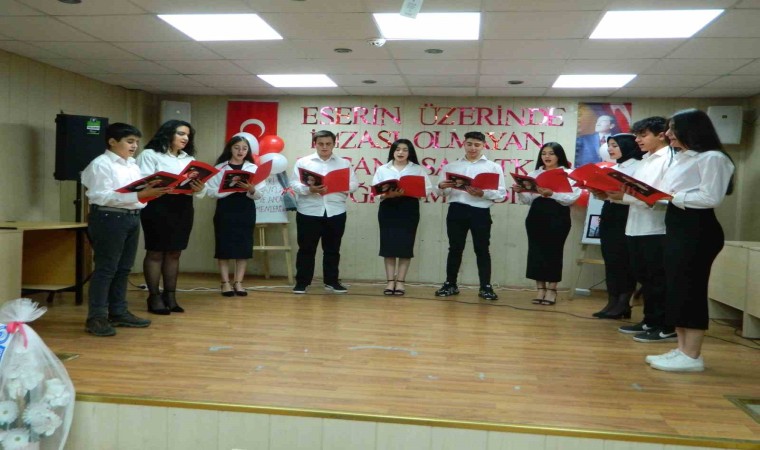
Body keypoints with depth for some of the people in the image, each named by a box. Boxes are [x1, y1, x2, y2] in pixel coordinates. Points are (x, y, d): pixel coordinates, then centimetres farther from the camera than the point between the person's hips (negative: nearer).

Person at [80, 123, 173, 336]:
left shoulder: (133, 165, 17)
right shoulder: (100, 164, -8)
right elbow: (102, 197, -18)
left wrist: (152, 192, -6)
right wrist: (138, 195, -25)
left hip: (132, 218, 8)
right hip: (108, 218, -8)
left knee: (124, 267, 12)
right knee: (106, 267, -5)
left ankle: (118, 312, 21)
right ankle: (97, 317, 1)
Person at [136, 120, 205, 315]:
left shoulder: (189, 158, 17)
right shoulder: (149, 154, -2)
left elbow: (196, 183, 10)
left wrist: (199, 188, -14)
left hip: (183, 208, 6)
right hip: (158, 207, -6)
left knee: (174, 252, 8)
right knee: (155, 252, -1)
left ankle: (170, 296, 14)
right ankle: (154, 297, 4)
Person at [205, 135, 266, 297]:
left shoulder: (253, 168, 8)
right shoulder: (220, 168, 3)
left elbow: (259, 194, 2)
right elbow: (211, 191, -6)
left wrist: (251, 189, -19)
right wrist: (229, 187, -18)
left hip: (246, 211, 2)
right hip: (225, 210, -1)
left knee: (243, 246, 3)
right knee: (224, 246, 0)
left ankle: (238, 282, 12)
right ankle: (225, 283, 10)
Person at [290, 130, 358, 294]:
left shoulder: (343, 163, 10)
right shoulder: (303, 162, 5)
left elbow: (354, 184, 3)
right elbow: (294, 184, -3)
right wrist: (310, 189, -21)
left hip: (335, 212, 2)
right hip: (309, 212, -2)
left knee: (332, 249, 10)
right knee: (306, 248, 3)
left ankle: (332, 281, 20)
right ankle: (302, 282, 12)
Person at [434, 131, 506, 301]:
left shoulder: (494, 167, 6)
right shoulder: (451, 166, 13)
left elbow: (501, 194, -1)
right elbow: (443, 191, 11)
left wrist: (482, 193, -17)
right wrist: (442, 187, -12)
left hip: (480, 212, -2)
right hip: (457, 210, 2)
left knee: (482, 249, 3)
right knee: (455, 248, 7)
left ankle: (485, 287, 9)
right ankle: (450, 284, 16)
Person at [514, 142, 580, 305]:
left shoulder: (569, 174, 3)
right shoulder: (534, 174, 16)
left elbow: (572, 198, -10)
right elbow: (528, 200, 13)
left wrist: (552, 194, -22)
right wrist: (520, 192, -7)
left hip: (557, 217, -4)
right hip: (536, 215, 4)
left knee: (553, 251, -1)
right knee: (536, 251, 3)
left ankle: (552, 290, 9)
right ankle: (540, 289, 12)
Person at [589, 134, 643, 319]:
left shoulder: (637, 166, -8)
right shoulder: (612, 168, 18)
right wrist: (599, 193, -2)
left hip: (625, 217, -8)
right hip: (609, 215, 8)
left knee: (623, 260, -4)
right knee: (610, 259, 7)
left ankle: (623, 304, 3)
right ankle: (612, 302, 12)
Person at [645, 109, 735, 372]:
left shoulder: (712, 158, -10)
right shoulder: (681, 159, 19)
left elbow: (711, 198, -18)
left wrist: (673, 197, -18)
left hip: (698, 229, -10)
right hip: (676, 227, 10)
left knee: (690, 289, -7)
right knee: (676, 289, 10)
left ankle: (692, 356, 0)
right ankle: (682, 350, 18)